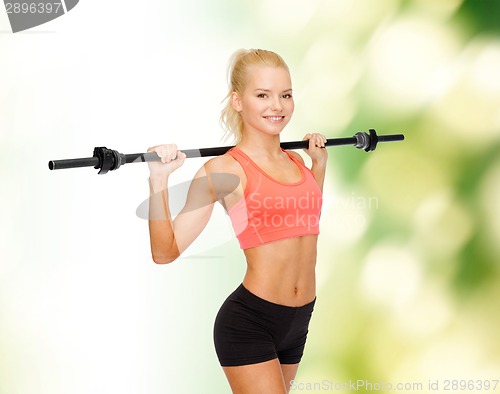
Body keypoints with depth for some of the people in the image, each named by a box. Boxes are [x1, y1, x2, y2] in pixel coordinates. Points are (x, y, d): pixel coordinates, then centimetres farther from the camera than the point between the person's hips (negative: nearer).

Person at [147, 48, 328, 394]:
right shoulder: (224, 170, -10)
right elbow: (166, 251, -14)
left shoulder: (295, 161, 8)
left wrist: (320, 162, 22)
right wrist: (159, 179, -22)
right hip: (249, 323, -7)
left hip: (297, 323, 7)